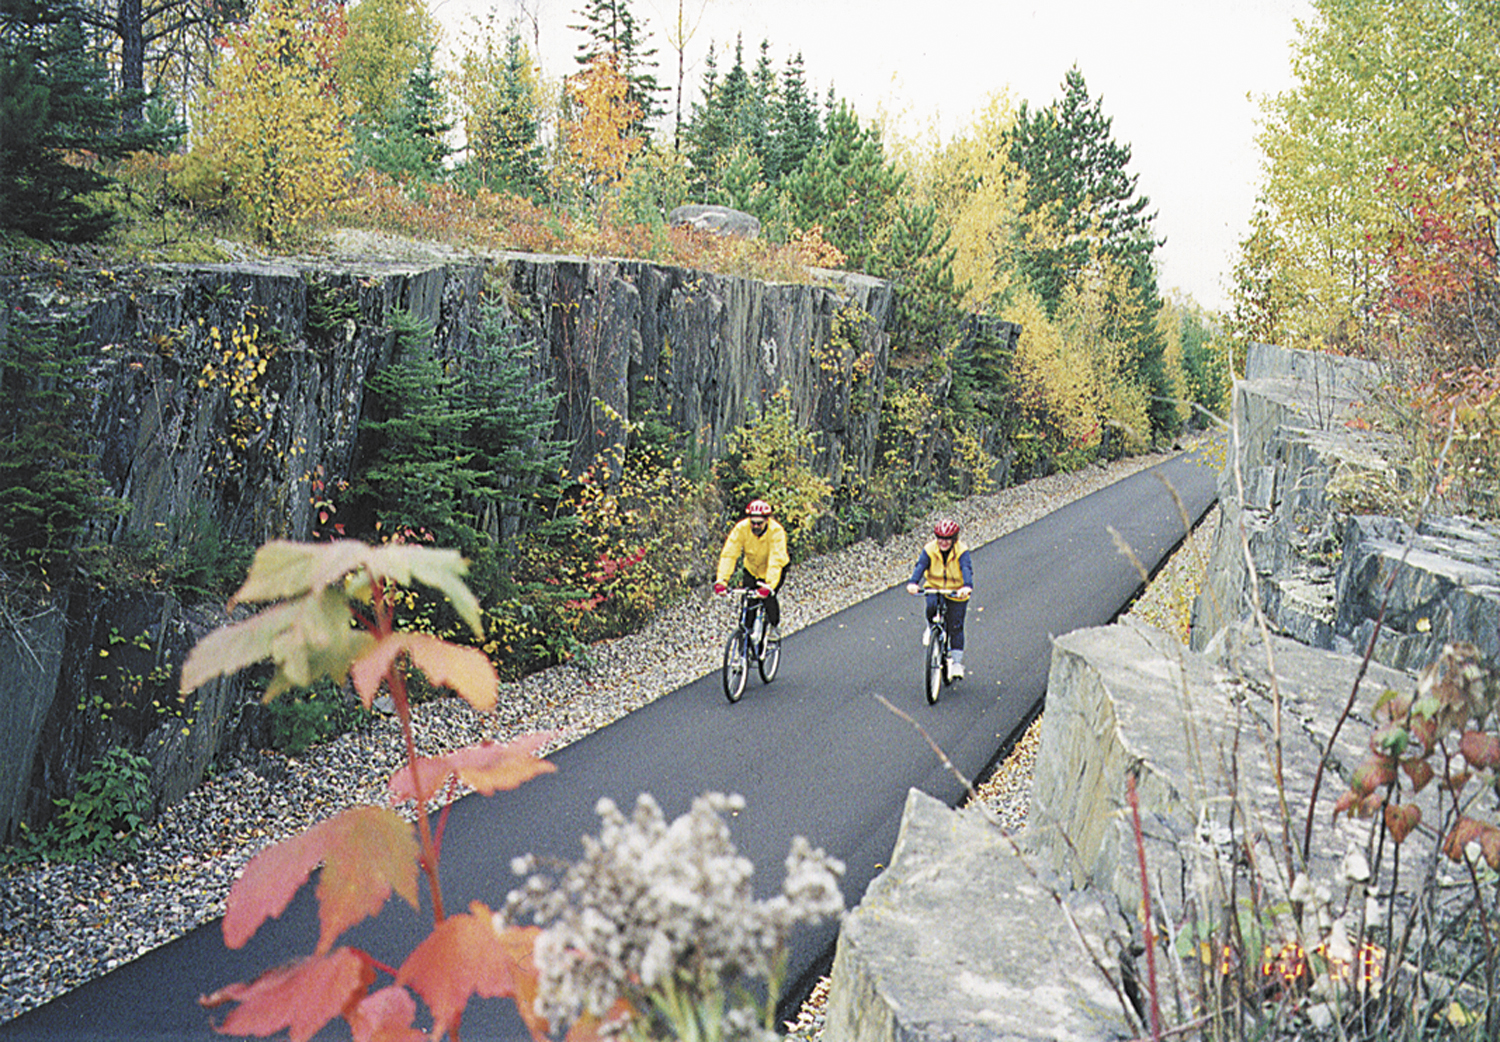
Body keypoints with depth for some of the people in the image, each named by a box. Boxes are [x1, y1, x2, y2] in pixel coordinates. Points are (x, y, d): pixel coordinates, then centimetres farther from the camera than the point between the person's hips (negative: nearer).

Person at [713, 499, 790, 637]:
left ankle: (774, 623, 8)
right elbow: (728, 555, -31)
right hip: (752, 569, 2)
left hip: (775, 570, -2)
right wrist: (721, 581, -43)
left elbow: (776, 561, -39)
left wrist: (769, 585, -52)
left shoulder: (776, 531, -31)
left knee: (769, 597, -21)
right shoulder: (741, 528, -26)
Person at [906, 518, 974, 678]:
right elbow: (920, 567, -26)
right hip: (934, 588, 1)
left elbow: (967, 570, -31)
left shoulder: (962, 552, -17)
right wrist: (913, 583, -45)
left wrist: (967, 587, -52)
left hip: (956, 593, -1)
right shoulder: (929, 550, -13)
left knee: (955, 627, -2)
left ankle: (957, 661, 12)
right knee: (931, 606, -31)